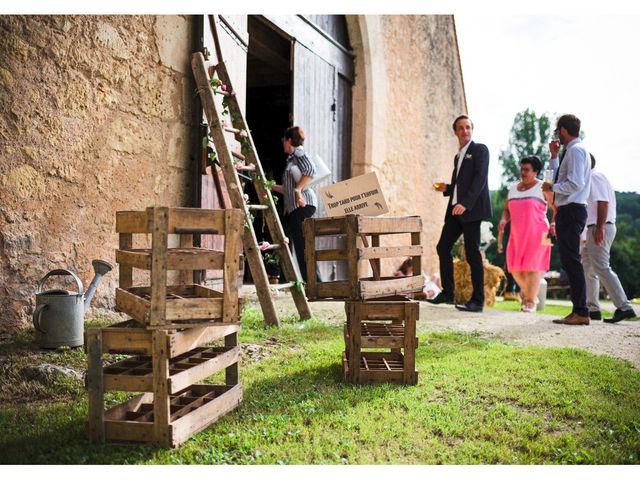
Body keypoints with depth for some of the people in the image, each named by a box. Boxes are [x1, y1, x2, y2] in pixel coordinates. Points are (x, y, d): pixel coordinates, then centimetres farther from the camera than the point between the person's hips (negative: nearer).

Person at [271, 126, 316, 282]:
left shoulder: (298, 152, 1)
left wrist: (298, 189, -19)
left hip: (303, 204, -10)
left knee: (302, 245, -12)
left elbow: (311, 170, -18)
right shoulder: (291, 158, 26)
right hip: (292, 207, 10)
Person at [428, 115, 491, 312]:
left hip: (471, 209, -8)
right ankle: (447, 292, 18)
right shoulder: (458, 156, 22)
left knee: (472, 253, -8)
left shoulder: (480, 150, -1)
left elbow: (480, 178, -14)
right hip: (455, 209, 8)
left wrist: (465, 203, -24)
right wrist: (446, 189, 8)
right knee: (443, 247, 7)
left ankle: (477, 301, -3)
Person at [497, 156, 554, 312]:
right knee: (515, 267, 5)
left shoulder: (542, 188, -2)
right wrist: (503, 220, -2)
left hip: (536, 234, -5)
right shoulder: (513, 189, 14)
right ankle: (527, 293, 27)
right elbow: (507, 210, 18)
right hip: (517, 234, 5)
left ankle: (531, 301, -1)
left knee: (533, 266, -8)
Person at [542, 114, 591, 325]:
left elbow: (575, 184, -22)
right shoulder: (570, 151, 20)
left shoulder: (575, 150, -11)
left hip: (571, 211, -11)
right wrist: (554, 156, 24)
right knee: (569, 261, 11)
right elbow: (561, 178, 31)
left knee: (571, 261, -11)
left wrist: (552, 187, -9)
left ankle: (581, 312, -10)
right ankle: (578, 310, 15)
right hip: (567, 211, 11)